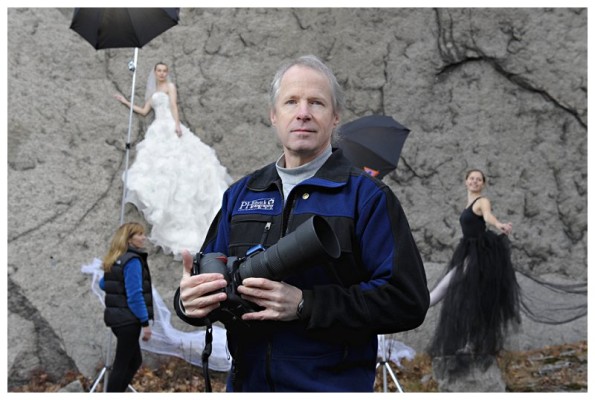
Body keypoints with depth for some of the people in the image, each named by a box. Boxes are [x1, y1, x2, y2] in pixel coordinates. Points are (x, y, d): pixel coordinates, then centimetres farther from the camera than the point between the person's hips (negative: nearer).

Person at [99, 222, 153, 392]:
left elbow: (103, 284, 26)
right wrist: (145, 322, -20)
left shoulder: (114, 261, 12)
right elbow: (135, 295, -21)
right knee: (122, 364, -3)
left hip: (118, 318, 9)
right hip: (129, 319, -9)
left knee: (135, 360, 18)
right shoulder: (132, 260, -16)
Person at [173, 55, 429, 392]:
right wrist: (190, 300, -13)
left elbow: (408, 300, -15)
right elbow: (208, 277, 11)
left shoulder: (367, 195, -6)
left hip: (334, 385, -4)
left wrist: (304, 304, -22)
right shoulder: (240, 195, 9)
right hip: (247, 382, 4)